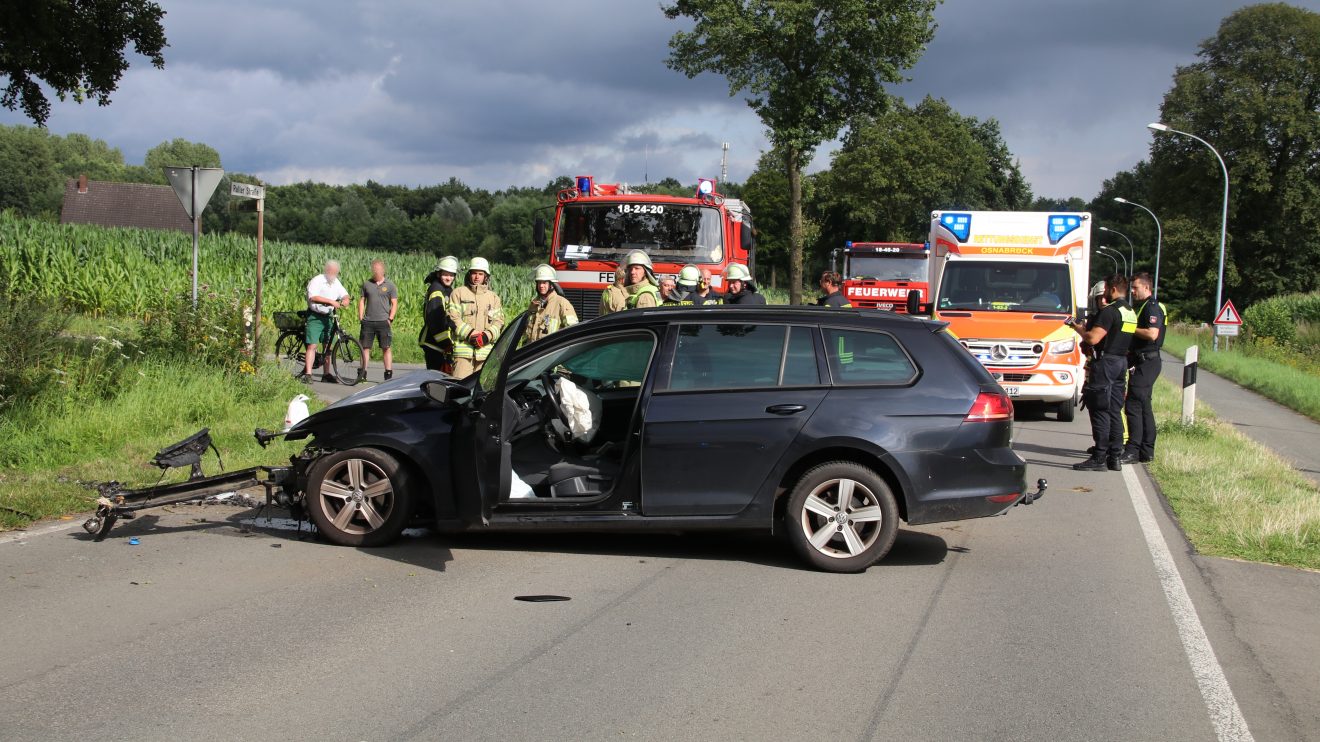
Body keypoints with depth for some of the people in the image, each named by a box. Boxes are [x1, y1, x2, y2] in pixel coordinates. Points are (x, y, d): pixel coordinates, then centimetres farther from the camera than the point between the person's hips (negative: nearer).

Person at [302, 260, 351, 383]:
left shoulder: (336, 282, 12)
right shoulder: (317, 280, -12)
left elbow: (344, 294, 14)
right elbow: (313, 297, -26)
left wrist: (346, 299, -12)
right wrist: (331, 301, -34)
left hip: (328, 317, 7)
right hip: (315, 316, -7)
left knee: (327, 346, 10)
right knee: (312, 345, -12)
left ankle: (326, 374, 18)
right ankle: (307, 374, -14)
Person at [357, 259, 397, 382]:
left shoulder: (389, 285, 4)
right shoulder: (366, 284, 10)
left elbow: (394, 303, 4)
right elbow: (362, 301, 13)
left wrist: (390, 319, -5)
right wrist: (360, 318, 4)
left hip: (383, 322, -2)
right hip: (368, 321, 2)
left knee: (386, 348, -3)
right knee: (365, 347, 3)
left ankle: (389, 374, -1)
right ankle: (362, 373, 8)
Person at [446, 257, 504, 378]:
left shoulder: (494, 297, 18)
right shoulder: (458, 293, 8)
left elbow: (499, 321, 9)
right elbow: (453, 318, -1)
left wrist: (488, 335, -10)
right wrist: (470, 334, -12)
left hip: (486, 349, 3)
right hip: (463, 348, -3)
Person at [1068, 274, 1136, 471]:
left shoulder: (1109, 311, -15)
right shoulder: (1131, 313, 15)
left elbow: (1093, 338, -22)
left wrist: (1076, 327, -6)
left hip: (1105, 362, -9)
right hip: (1122, 361, 9)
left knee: (1100, 411, -7)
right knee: (1115, 411, 12)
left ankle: (1099, 458, -8)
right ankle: (1115, 457, 13)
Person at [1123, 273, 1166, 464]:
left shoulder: (1152, 307, -13)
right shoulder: (1142, 307, 19)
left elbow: (1152, 334, -27)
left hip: (1147, 362, -11)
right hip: (1142, 362, 11)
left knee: (1133, 405, -13)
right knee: (1144, 407, 12)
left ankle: (1133, 451, -13)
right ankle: (1147, 452, 17)